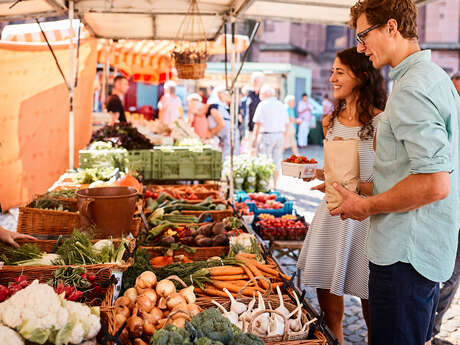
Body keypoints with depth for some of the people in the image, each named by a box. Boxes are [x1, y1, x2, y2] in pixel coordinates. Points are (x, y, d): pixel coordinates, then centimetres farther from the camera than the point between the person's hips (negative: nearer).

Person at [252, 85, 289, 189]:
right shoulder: (281, 105, 13)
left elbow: (258, 123, -10)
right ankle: (274, 184, 16)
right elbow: (286, 123, 14)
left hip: (267, 135, -6)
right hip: (280, 135, 6)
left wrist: (255, 138, -7)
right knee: (277, 160, 11)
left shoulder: (263, 105, -4)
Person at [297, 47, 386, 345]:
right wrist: (316, 173, 4)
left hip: (364, 217, -6)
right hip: (332, 212, 6)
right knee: (325, 290, 12)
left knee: (370, 299, 6)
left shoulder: (380, 123, -11)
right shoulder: (331, 121, 11)